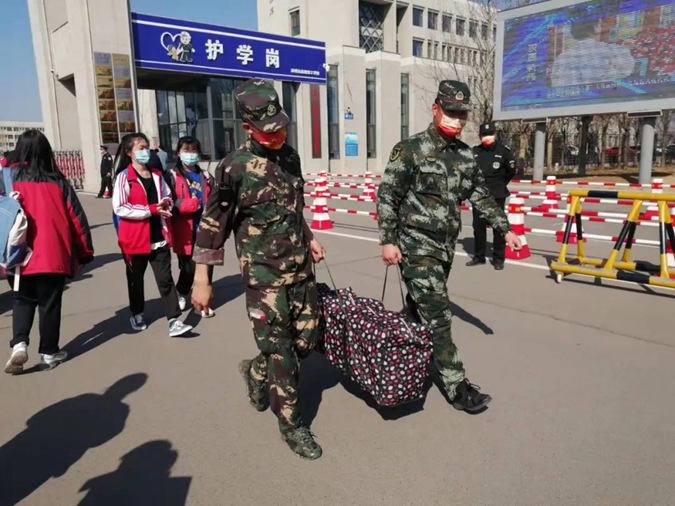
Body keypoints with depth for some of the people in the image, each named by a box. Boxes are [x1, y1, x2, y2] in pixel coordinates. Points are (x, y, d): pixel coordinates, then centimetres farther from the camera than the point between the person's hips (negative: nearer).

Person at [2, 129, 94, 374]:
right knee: (50, 303, 10)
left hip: (22, 254, 1)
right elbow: (76, 217, 2)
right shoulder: (57, 181, 1)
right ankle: (49, 352, 18)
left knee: (23, 300, 18)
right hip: (54, 253, -1)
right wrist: (85, 251, 11)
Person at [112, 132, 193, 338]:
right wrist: (152, 209, -20)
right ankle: (136, 314, 34)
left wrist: (167, 204, -2)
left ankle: (174, 321, -3)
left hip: (158, 237, 4)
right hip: (135, 239, -3)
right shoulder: (124, 177, -8)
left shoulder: (156, 175, 11)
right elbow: (119, 208, -16)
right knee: (136, 280, 14)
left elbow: (168, 197, 23)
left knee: (165, 279, -2)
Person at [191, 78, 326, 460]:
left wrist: (309, 238, 14)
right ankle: (292, 425, 21)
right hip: (264, 274, -6)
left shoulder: (290, 156, 7)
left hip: (301, 268, 7)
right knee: (281, 350, 1)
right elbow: (213, 225, -10)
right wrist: (202, 280, -9)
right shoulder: (234, 168, -13)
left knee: (308, 339, 12)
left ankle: (257, 373, 40)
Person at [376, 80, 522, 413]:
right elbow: (386, 196, -10)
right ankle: (457, 387, 3)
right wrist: (388, 241, -15)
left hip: (445, 247, 7)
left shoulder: (465, 155, 9)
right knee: (438, 317, -6)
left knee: (419, 310, 16)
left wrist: (505, 229, 12)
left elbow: (480, 196, 17)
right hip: (416, 247, -6)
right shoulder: (410, 150, -9)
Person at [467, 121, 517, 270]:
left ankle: (498, 259, 8)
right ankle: (479, 256, 21)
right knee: (478, 225, 9)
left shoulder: (504, 152, -6)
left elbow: (511, 171, 7)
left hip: (497, 195, -3)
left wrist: (499, 184, 10)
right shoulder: (474, 152, 2)